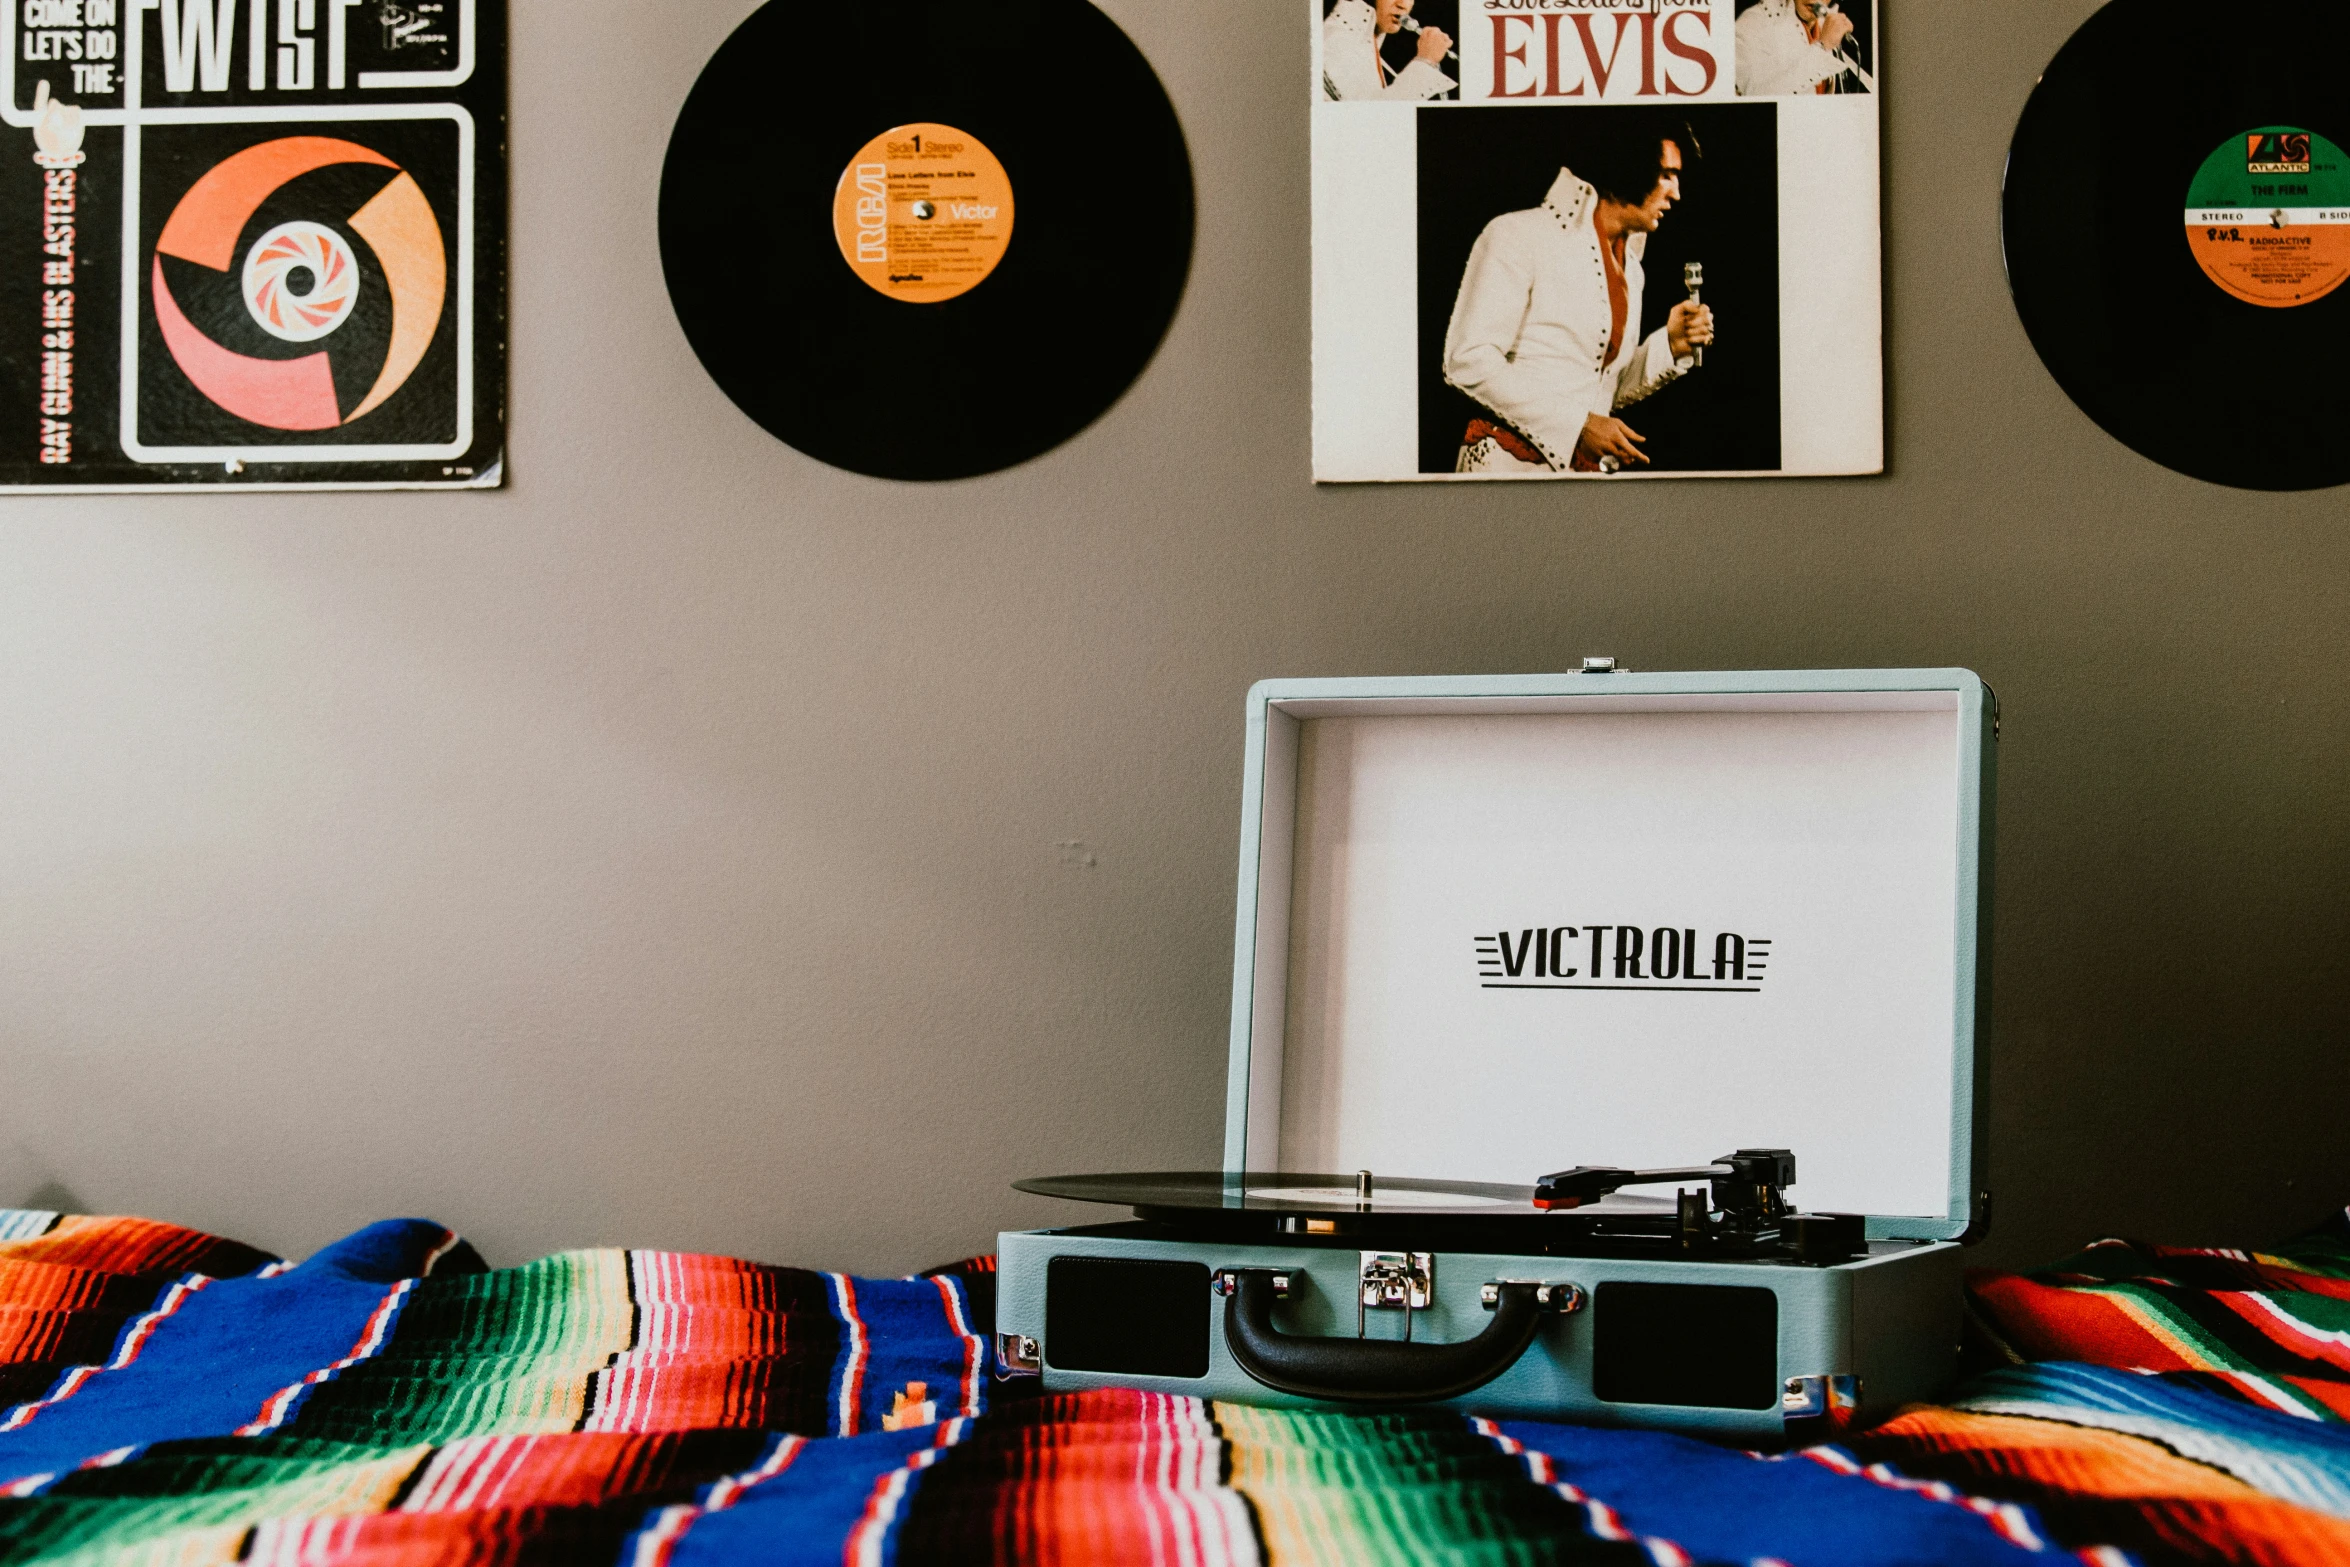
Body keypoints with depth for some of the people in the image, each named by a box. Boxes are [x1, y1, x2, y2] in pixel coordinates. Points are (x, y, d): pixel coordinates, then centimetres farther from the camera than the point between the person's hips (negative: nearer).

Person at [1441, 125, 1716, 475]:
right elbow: (1469, 360, -16)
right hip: (1507, 466, -6)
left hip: (1591, 469, 6)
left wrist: (1670, 347, 0)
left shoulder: (1630, 266, 15)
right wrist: (1578, 424, -18)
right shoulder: (1518, 235, -7)